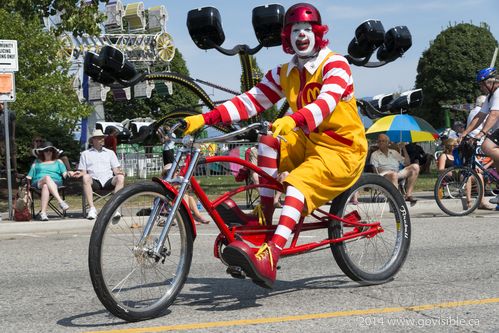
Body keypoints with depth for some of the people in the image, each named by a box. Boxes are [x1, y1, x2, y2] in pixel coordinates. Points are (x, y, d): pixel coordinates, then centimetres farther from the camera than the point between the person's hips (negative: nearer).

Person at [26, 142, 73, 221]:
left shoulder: (58, 162, 27)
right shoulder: (37, 162, 29)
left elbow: (64, 173, 11)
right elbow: (29, 176, 20)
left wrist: (68, 173, -11)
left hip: (55, 183, 0)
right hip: (38, 183, 0)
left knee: (45, 186, -38)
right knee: (47, 178, -38)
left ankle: (43, 212, -51)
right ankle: (60, 201, -54)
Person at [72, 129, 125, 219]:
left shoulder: (110, 153, 26)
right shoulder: (85, 154, 22)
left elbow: (116, 170, 17)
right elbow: (84, 172, 15)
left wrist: (119, 172, -8)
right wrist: (80, 174, -10)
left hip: (108, 181, 1)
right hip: (94, 182, -1)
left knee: (120, 177, -31)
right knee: (86, 177, -35)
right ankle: (92, 209, -39)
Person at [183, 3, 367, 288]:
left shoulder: (335, 64, -11)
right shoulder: (284, 74, 8)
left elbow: (325, 103, -30)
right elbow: (249, 102, -1)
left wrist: (291, 121, -50)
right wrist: (203, 119, -14)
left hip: (342, 150, -7)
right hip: (308, 143, 7)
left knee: (298, 182, -32)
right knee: (268, 140, -17)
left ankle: (269, 259, -49)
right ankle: (265, 219, -15)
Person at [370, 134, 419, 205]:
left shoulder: (394, 152, 29)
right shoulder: (375, 154, 18)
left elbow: (407, 163, 21)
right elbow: (375, 170, 3)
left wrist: (404, 149, 15)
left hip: (398, 173, 5)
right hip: (384, 174, -5)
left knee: (415, 167, -16)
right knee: (394, 174, -40)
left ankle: (408, 195, -24)